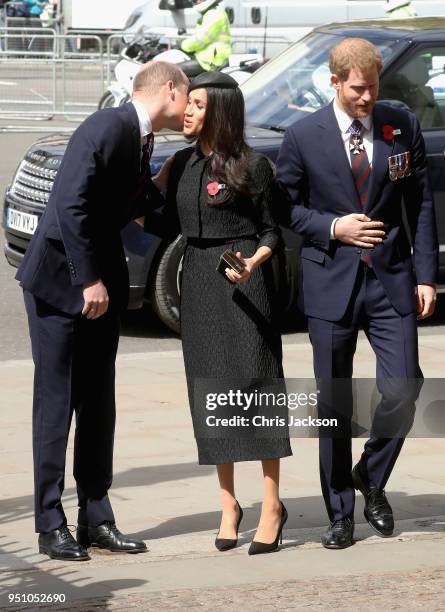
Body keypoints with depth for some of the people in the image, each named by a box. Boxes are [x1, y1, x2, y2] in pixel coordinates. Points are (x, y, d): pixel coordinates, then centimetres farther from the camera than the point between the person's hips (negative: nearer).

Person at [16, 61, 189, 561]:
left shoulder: (141, 140, 9)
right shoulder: (108, 127, -18)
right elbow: (71, 205, -23)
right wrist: (88, 280, -22)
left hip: (100, 283, 9)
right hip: (60, 280, -9)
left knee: (98, 405, 9)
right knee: (56, 403, -3)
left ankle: (96, 519, 14)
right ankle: (51, 525, 1)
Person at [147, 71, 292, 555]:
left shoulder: (253, 167, -7)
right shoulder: (182, 164, 9)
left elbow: (271, 233, -3)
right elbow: (169, 226, 14)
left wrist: (254, 261, -20)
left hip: (244, 282, -6)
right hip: (198, 281, 6)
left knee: (255, 384, -5)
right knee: (211, 390, 8)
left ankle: (272, 504, 2)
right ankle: (228, 503, 16)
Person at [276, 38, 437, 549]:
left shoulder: (403, 127, 3)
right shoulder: (303, 137, -2)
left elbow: (420, 204, 6)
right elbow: (284, 206, 4)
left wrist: (426, 275, 0)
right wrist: (332, 228, -12)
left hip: (391, 278, 1)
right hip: (331, 282, -1)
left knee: (402, 390, -7)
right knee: (334, 405, 4)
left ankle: (371, 478, 21)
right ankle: (340, 515, 15)